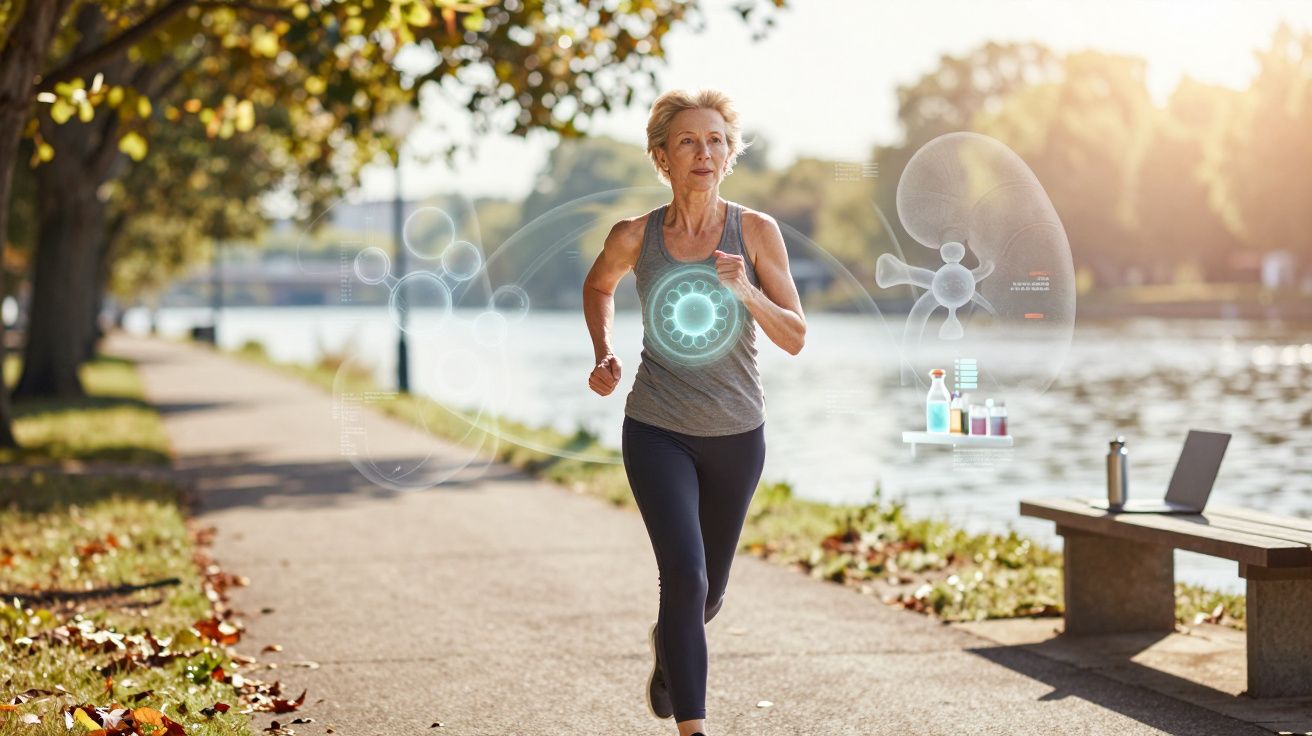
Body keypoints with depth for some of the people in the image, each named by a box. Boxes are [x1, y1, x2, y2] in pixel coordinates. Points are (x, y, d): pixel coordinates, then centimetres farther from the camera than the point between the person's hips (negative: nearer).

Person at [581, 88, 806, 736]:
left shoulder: (756, 232, -10)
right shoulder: (635, 237, -9)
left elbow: (795, 338, -10)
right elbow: (597, 285, 14)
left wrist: (747, 292, -27)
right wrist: (602, 354, 0)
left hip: (737, 437, 2)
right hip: (657, 433, -2)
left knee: (709, 592, 18)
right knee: (685, 575, -21)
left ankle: (666, 642, 53)